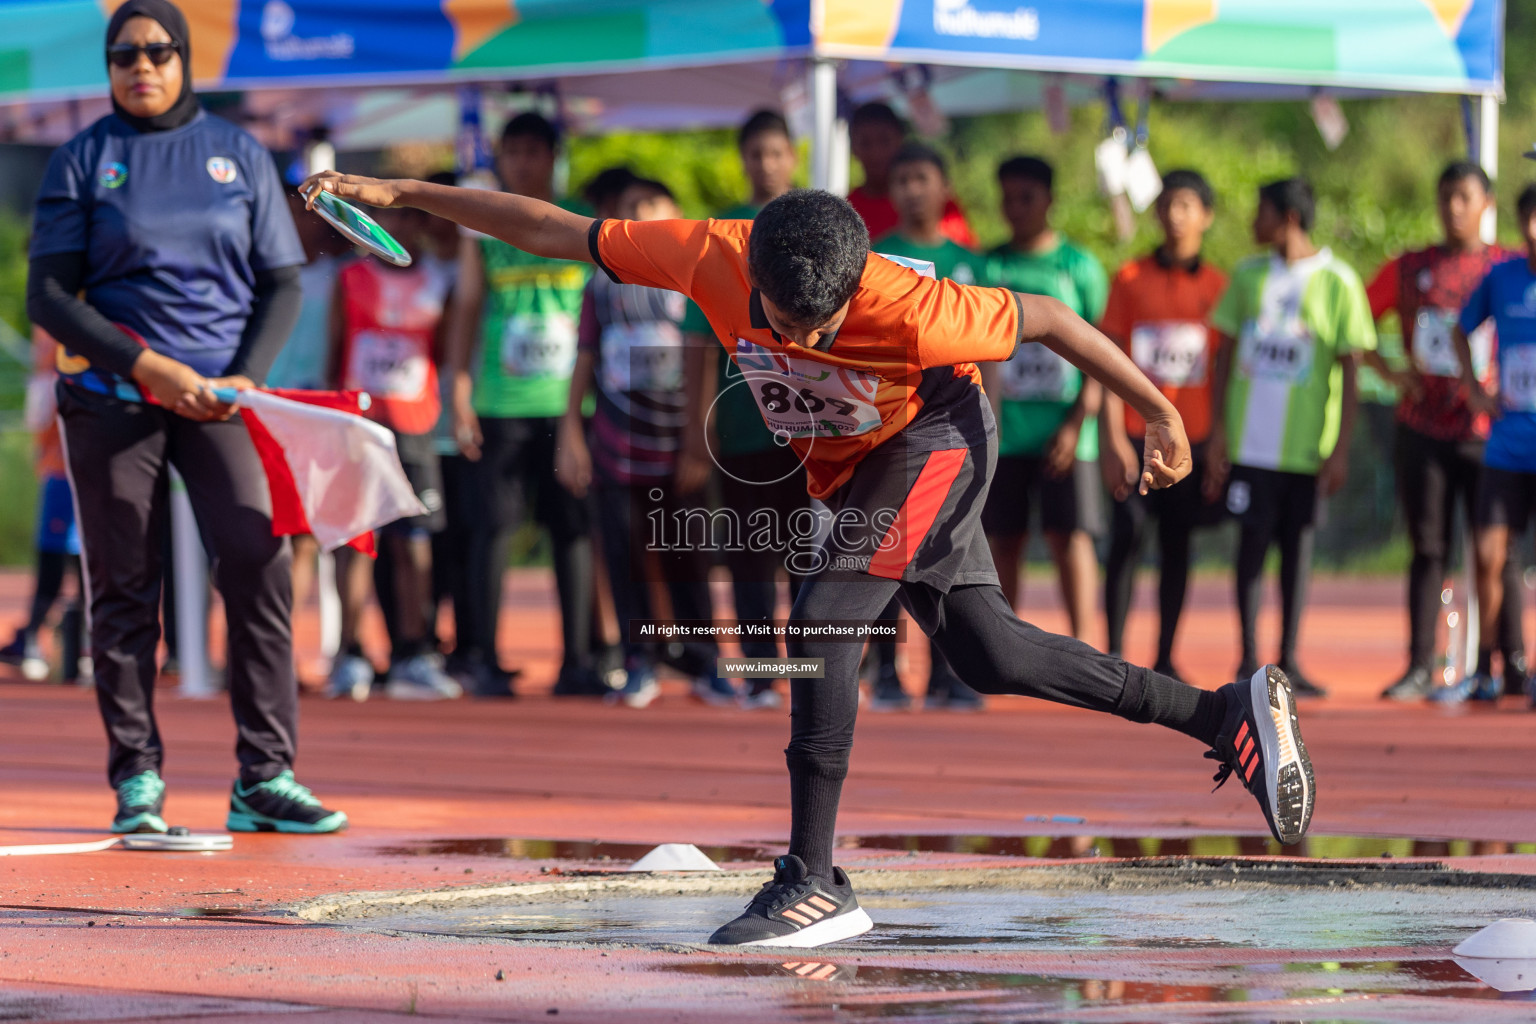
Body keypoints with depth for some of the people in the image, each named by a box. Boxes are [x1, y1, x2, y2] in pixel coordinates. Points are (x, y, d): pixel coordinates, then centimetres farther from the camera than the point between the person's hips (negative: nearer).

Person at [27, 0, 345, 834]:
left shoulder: (240, 156, 11)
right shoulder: (81, 162, 5)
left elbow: (281, 283, 10)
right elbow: (48, 297, -2)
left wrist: (247, 377, -7)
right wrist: (145, 366, -13)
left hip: (219, 396, 1)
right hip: (110, 397, -1)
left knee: (260, 569, -10)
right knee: (123, 589, -1)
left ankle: (264, 780, -8)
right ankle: (137, 782, 4)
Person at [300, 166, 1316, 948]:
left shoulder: (907, 310, -38)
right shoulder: (711, 256, -27)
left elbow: (1042, 318, -23)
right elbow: (556, 230, -17)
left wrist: (1159, 412, -14)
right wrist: (404, 194, -16)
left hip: (937, 438, -6)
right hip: (851, 463, 6)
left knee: (824, 616, -23)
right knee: (990, 657, 10)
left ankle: (816, 882, -20)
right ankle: (1230, 713, 21)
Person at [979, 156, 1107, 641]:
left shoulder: (1078, 266, 3)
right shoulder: (988, 265, 10)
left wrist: (1077, 422, -10)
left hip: (1062, 431, -3)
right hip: (1001, 430, 3)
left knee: (1069, 535, -7)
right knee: (1003, 541, 4)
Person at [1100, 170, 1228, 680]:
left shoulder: (1217, 287, 7)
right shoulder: (1130, 279, 3)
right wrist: (1112, 440, -8)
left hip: (1191, 437, 1)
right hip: (1136, 432, -1)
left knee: (1177, 541, 3)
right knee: (1127, 535, -8)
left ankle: (1165, 661, 8)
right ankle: (1114, 656, -3)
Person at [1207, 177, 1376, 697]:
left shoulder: (1337, 283, -3)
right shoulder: (1248, 275, 7)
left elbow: (1349, 370, -3)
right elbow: (1225, 355, 11)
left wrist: (1341, 449, -8)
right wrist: (1217, 432, 4)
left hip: (1307, 447, -2)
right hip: (1250, 440, 2)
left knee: (1298, 543, 4)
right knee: (1253, 538, 0)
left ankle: (1288, 660, 10)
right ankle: (1249, 659, 5)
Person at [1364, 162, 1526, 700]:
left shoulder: (1510, 268, 3)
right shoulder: (1409, 269, 8)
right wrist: (1390, 373, 1)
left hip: (1488, 429, -2)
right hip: (1422, 429, 2)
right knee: (1428, 549, 4)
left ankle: (1513, 662, 4)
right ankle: (1419, 667, 6)